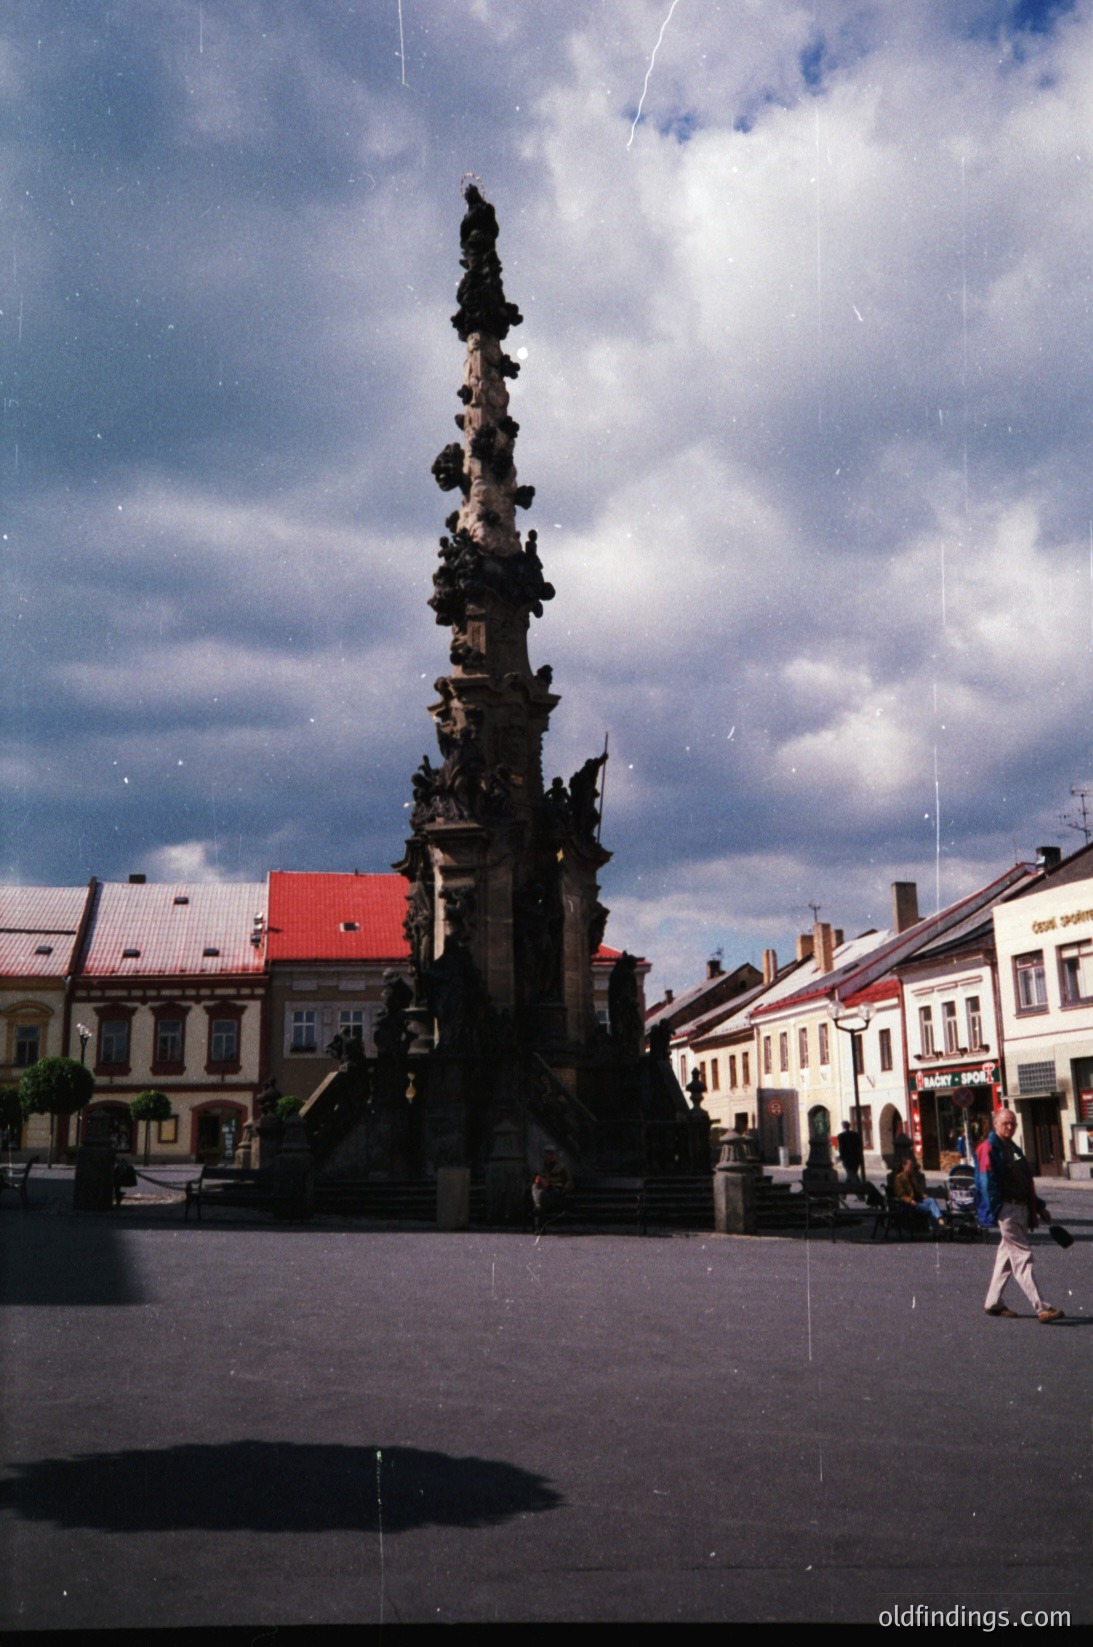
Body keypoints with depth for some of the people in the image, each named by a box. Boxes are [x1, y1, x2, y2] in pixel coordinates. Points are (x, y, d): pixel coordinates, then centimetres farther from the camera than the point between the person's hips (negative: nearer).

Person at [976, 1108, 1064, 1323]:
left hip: (1021, 1208, 9)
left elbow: (1027, 1182, 25)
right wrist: (995, 1211, -21)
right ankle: (1041, 1308, -13)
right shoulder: (989, 1149, -9)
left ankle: (993, 1303, 21)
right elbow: (987, 1182, -15)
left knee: (1007, 1255, 12)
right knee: (1022, 1256, -10)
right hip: (1006, 1209, -9)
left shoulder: (1015, 1149, 20)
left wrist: (1039, 1207, 21)